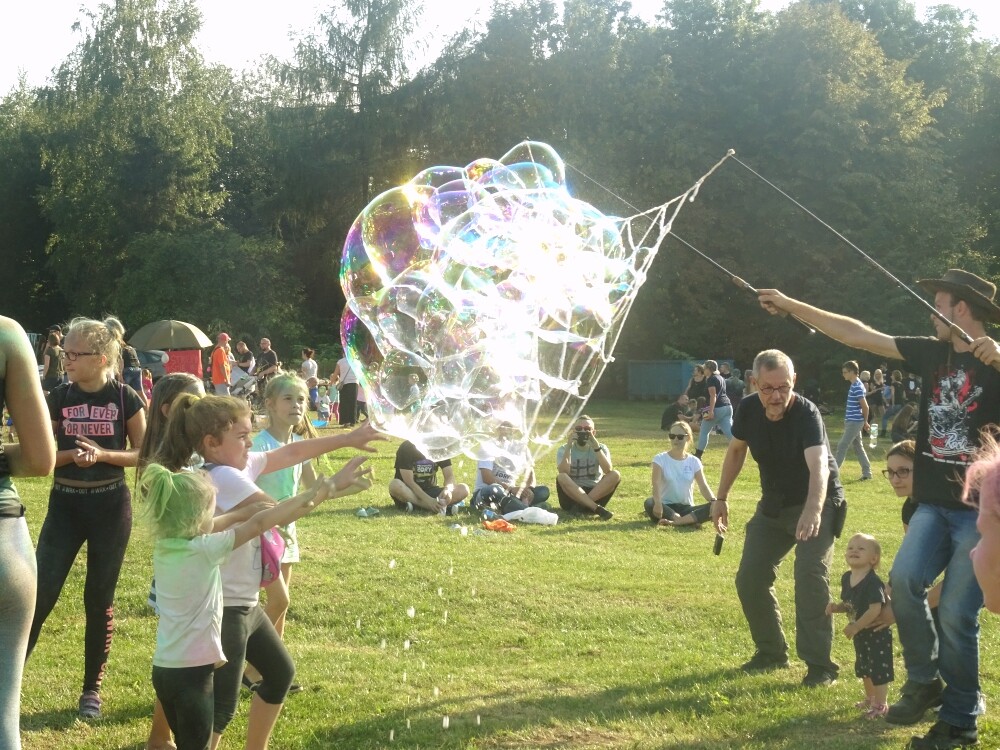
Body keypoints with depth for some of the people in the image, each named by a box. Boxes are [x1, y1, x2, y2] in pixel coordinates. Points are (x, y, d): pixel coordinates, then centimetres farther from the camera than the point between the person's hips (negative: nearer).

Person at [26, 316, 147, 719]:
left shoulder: (125, 398, -6)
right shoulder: (59, 397, -1)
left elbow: (144, 454, -2)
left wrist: (102, 454, -18)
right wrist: (71, 455, -19)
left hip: (110, 506, -1)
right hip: (65, 504, 1)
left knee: (99, 599, 7)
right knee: (40, 593, -7)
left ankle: (92, 688, 20)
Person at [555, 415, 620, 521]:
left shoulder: (600, 448, 4)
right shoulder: (564, 449, 2)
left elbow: (608, 470, -17)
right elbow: (563, 472, -19)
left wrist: (596, 446, -24)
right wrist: (568, 447, -23)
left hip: (597, 494, 1)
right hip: (572, 496, -1)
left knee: (615, 475, -22)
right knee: (561, 477, -31)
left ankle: (580, 506, -29)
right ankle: (596, 508, -40)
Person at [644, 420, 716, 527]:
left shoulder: (694, 461, 8)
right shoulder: (660, 459, -1)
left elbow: (703, 486, -3)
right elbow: (656, 483, -16)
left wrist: (714, 501, -25)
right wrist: (657, 503, -38)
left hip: (687, 508, 3)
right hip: (667, 507, -2)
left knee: (714, 508, -27)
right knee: (649, 503, -36)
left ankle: (675, 522, -40)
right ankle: (685, 520, -38)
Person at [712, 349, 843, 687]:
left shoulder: (807, 414, -29)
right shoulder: (748, 410, -13)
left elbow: (819, 466, -45)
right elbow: (736, 451, 8)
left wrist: (813, 510, -62)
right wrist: (721, 498, 8)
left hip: (816, 504, -6)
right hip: (773, 504, 6)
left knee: (810, 574, -23)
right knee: (749, 578, 3)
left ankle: (819, 665, -14)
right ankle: (772, 652, 23)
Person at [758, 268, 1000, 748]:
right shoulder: (932, 353, 8)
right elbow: (857, 334, 9)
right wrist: (790, 305, 10)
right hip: (934, 504, 5)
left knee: (956, 614, -5)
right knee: (904, 580, -16)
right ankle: (924, 681, 5)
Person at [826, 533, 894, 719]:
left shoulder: (873, 582, -26)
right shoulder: (846, 579, -1)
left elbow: (875, 609, -31)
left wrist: (855, 627, -28)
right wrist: (836, 607, -11)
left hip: (877, 632, -9)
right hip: (861, 634, 9)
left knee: (878, 669, -2)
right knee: (863, 668, 22)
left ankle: (881, 705, 9)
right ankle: (870, 699, 39)